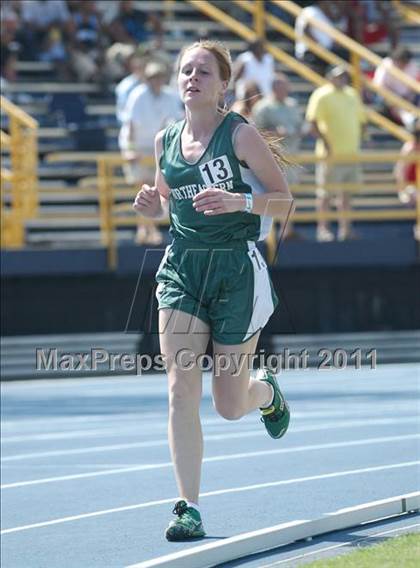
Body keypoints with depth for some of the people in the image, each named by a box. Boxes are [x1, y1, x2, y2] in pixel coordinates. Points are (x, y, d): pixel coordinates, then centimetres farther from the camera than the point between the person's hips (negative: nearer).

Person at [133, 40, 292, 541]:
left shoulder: (240, 134, -8)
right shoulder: (166, 140, 7)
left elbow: (284, 200, -5)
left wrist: (239, 201, -23)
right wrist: (154, 206, -2)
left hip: (237, 270, -3)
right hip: (182, 268, 4)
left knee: (230, 406, 4)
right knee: (181, 392, -10)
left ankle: (267, 392, 42)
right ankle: (188, 508, -6)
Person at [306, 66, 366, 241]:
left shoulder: (352, 94, 14)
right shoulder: (322, 95, -8)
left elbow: (360, 119, 23)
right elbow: (312, 121, -15)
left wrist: (358, 140, 11)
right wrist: (325, 142, -19)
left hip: (351, 152, 7)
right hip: (331, 154, -7)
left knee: (346, 193, 10)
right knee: (325, 192, -2)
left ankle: (345, 228, 15)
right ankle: (323, 228, 3)